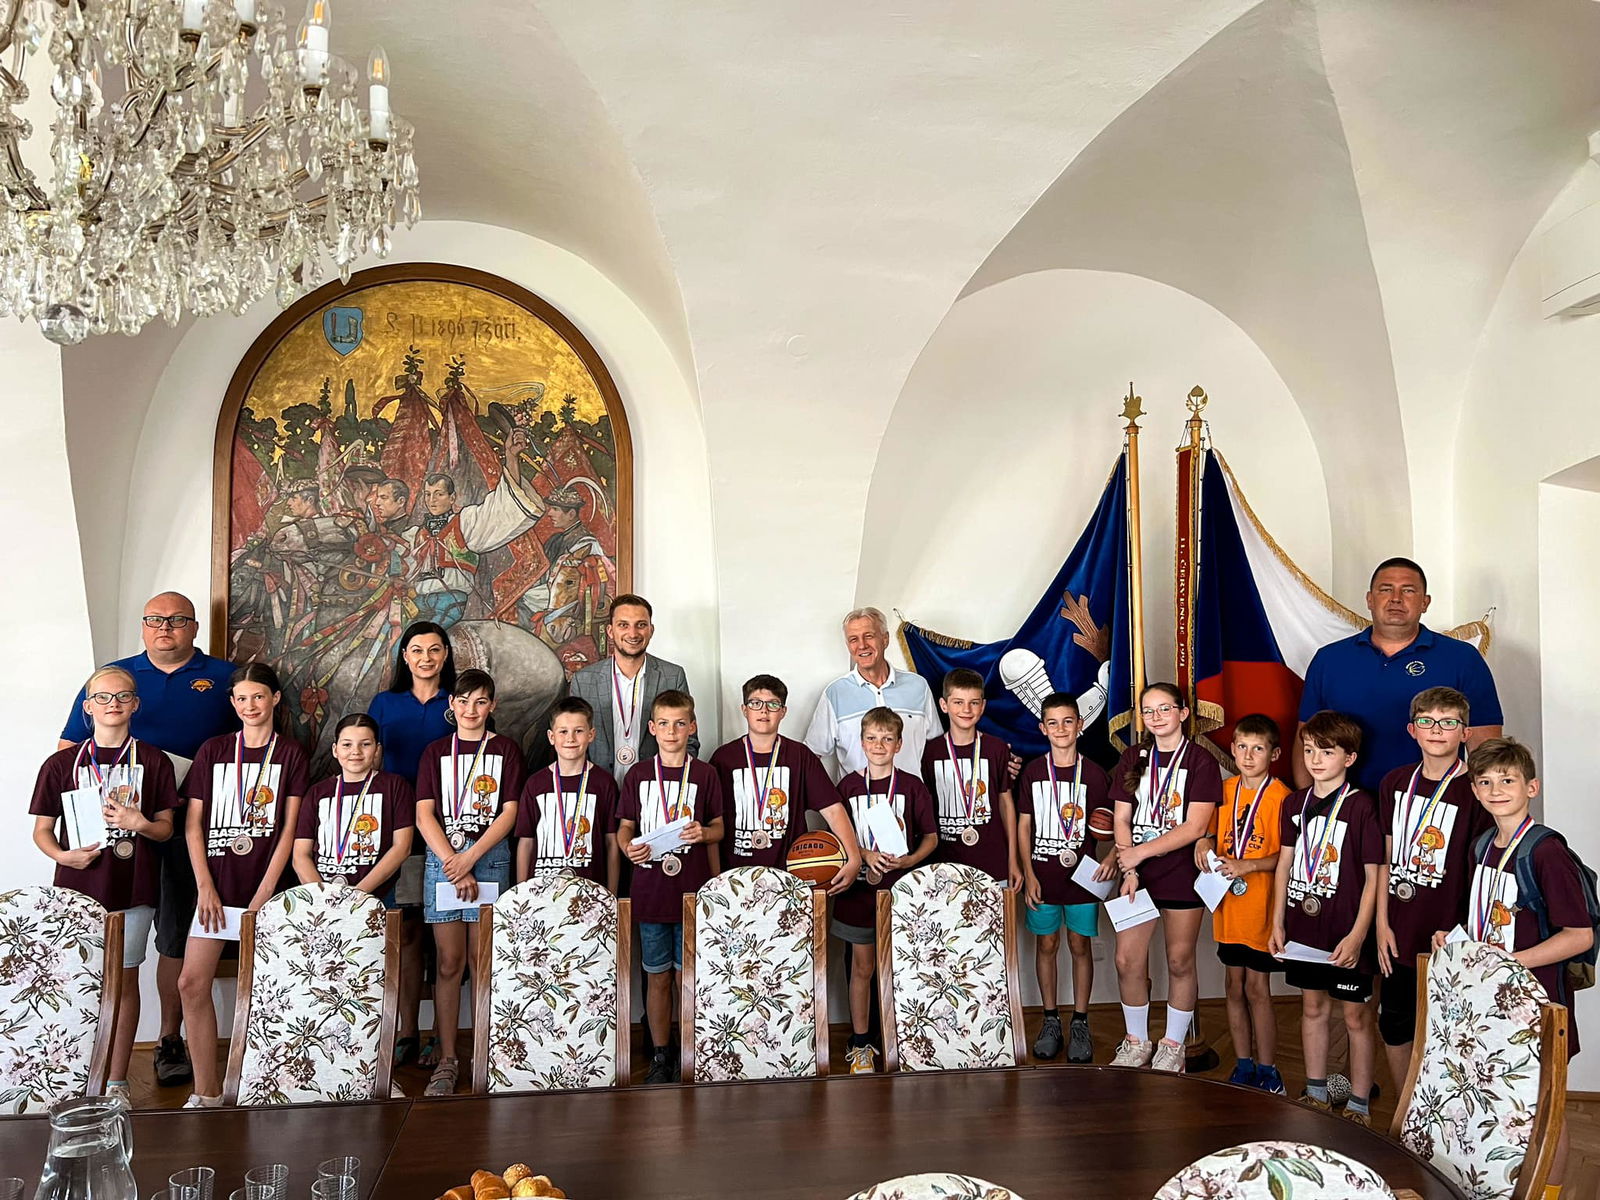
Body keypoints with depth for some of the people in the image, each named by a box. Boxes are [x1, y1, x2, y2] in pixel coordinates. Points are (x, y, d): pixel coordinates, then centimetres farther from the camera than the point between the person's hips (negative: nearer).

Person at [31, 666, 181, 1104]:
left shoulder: (153, 762, 3)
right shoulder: (61, 764, 4)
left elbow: (166, 828, 5)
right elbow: (42, 829, 7)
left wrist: (141, 824, -15)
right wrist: (63, 855, -12)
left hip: (131, 888, 0)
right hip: (77, 887, 0)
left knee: (124, 981, 6)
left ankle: (117, 1081, 16)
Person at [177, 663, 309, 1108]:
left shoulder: (290, 754, 3)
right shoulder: (213, 751, 9)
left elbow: (289, 828, -1)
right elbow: (193, 823, 6)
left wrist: (264, 894, -8)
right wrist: (205, 886, -3)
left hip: (266, 886, -2)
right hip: (217, 884, 2)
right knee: (192, 983, -4)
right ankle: (206, 1092, 5)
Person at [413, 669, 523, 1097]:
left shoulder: (506, 750, 7)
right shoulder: (435, 752, 11)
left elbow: (508, 814, 0)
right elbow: (424, 816, 3)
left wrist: (470, 857, -10)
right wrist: (452, 863, -9)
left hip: (490, 857, -1)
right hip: (441, 857, 1)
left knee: (483, 961, -1)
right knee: (449, 963, 0)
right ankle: (447, 1060, 5)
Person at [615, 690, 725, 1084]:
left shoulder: (705, 775, 2)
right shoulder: (638, 774, 5)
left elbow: (718, 828, 9)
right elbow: (625, 826, 10)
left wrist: (703, 833, -13)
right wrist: (628, 847, -11)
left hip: (693, 890, -1)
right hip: (650, 890, 1)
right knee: (657, 977, 9)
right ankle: (660, 1056, 20)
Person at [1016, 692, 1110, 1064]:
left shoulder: (1094, 774, -2)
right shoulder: (1033, 772, 0)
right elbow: (1023, 825, 3)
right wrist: (1028, 873, -3)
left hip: (1082, 876, -1)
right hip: (1043, 875, 1)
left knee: (1080, 946, 7)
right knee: (1046, 944, 9)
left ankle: (1080, 1024, 18)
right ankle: (1050, 1020, 21)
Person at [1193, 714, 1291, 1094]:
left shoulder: (1280, 797, -11)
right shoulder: (1226, 790, 7)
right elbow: (1214, 832, 19)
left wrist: (1247, 866, -22)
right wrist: (1205, 844, -2)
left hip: (1262, 909, -6)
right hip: (1228, 906, 6)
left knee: (1257, 988, 0)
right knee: (1235, 986, 13)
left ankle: (1267, 1072, 13)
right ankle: (1243, 1066, 25)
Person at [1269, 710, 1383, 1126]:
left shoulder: (1360, 806, -12)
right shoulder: (1294, 803, 6)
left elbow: (1373, 875, -11)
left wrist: (1358, 935, -15)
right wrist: (1278, 922, 7)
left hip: (1345, 934, -6)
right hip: (1303, 928, 6)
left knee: (1355, 1015, 5)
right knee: (1312, 1007, 16)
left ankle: (1359, 1106, 17)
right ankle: (1316, 1096, 30)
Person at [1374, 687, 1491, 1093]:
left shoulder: (1474, 791, -10)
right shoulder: (1395, 783, 4)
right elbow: (1386, 858, 8)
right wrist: (1382, 924, 5)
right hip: (1400, 935, 5)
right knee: (1394, 1028, 14)